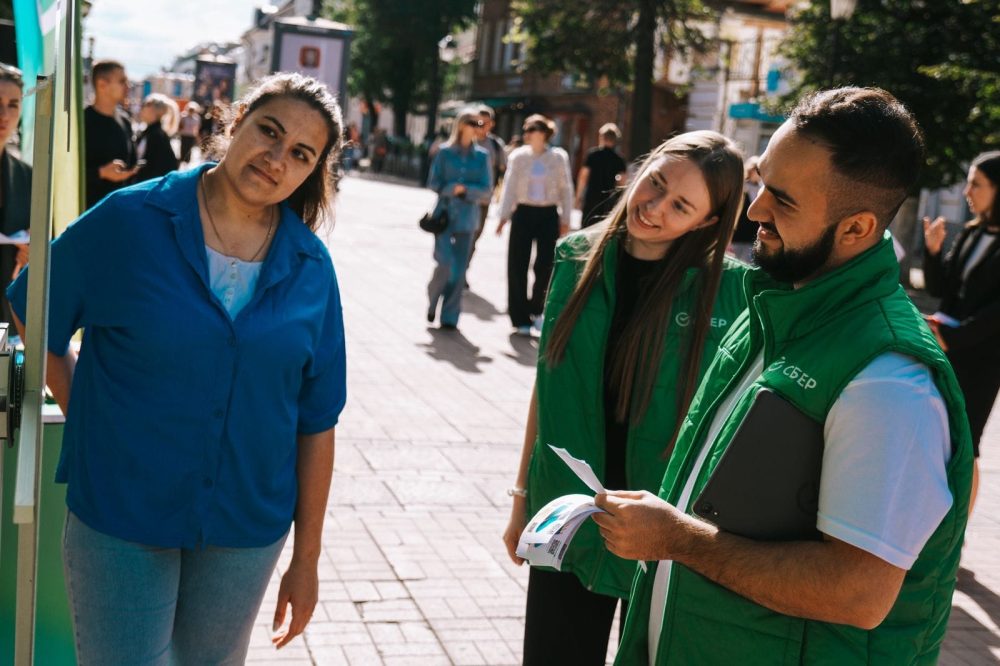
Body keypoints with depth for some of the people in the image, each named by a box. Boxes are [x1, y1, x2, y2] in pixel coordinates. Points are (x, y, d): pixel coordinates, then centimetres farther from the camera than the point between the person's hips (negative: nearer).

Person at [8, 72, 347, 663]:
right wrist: (90, 423, -1)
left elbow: (317, 421, 0)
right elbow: (34, 317, 3)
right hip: (120, 521, -2)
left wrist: (307, 558, 2)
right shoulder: (130, 220, -10)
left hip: (248, 530, 3)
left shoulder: (312, 268, -3)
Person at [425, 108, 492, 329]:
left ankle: (450, 315, 12)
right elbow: (433, 182, 0)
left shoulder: (482, 155, 3)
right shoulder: (445, 151, -1)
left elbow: (486, 189, 1)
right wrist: (452, 189, -15)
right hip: (445, 214, -2)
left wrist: (465, 190, -14)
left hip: (467, 217, 2)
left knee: (460, 268, 2)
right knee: (445, 263, -10)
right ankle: (433, 299, 20)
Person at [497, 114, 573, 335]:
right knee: (518, 267, 0)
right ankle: (520, 319, 11)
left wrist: (565, 219, 2)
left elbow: (566, 189, 4)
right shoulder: (518, 156, 0)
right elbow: (509, 187, 1)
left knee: (545, 266, -3)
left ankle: (536, 310, 22)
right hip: (523, 213, 1)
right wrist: (503, 215, -5)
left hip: (548, 215, 0)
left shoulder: (559, 157, -1)